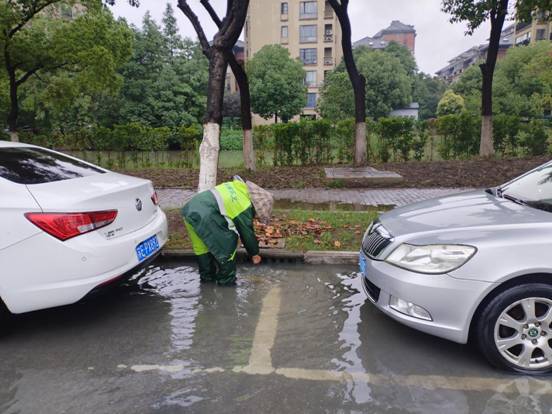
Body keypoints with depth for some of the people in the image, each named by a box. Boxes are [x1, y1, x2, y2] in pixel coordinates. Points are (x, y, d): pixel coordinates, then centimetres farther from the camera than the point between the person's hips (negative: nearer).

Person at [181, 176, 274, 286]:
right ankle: (226, 280, 16)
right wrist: (254, 254, 22)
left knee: (201, 247, 22)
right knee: (228, 245, 6)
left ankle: (207, 276, 37)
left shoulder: (238, 186, 17)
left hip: (189, 207, 9)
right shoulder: (245, 208, -4)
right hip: (204, 217, -9)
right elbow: (247, 233, 7)